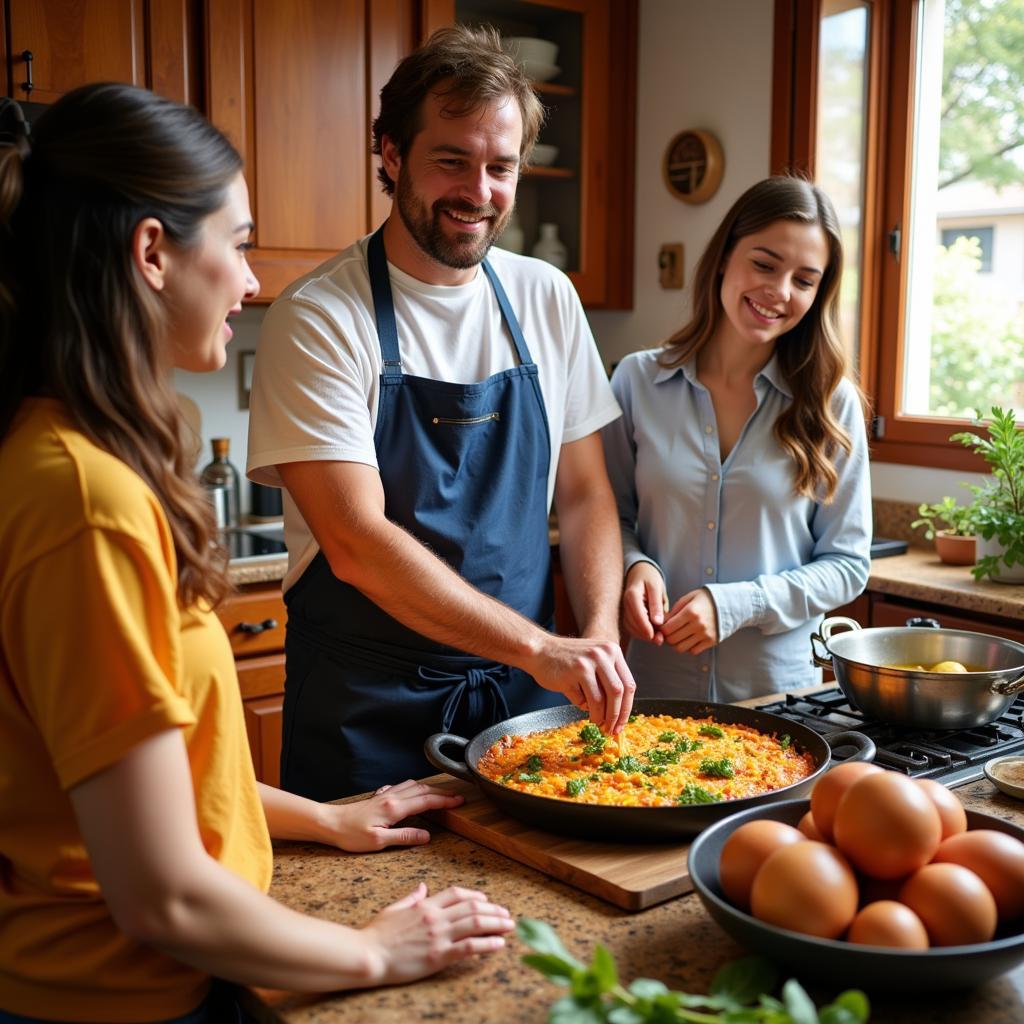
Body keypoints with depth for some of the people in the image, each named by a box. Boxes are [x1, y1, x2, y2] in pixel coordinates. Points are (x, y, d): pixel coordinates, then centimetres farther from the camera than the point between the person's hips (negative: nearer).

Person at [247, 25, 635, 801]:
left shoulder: (547, 299, 2)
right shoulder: (319, 318, -14)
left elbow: (583, 493, 7)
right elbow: (357, 544, -21)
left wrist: (601, 635, -9)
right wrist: (540, 648, -26)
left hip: (527, 696, 5)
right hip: (368, 708, -4)